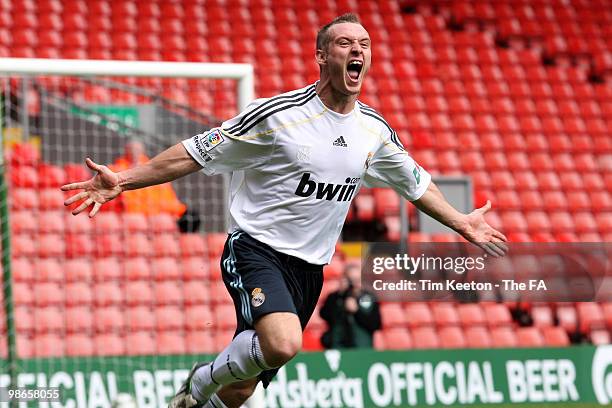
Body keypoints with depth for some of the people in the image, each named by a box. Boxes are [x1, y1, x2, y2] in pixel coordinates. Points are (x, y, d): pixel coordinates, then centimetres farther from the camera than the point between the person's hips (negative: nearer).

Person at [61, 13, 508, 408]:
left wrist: (463, 223, 29)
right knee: (284, 343, -34)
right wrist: (123, 180, -14)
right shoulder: (278, 113, -12)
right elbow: (197, 152, -7)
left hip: (309, 269, 5)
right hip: (256, 250, -5)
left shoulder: (375, 130, 6)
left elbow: (415, 181, 26)